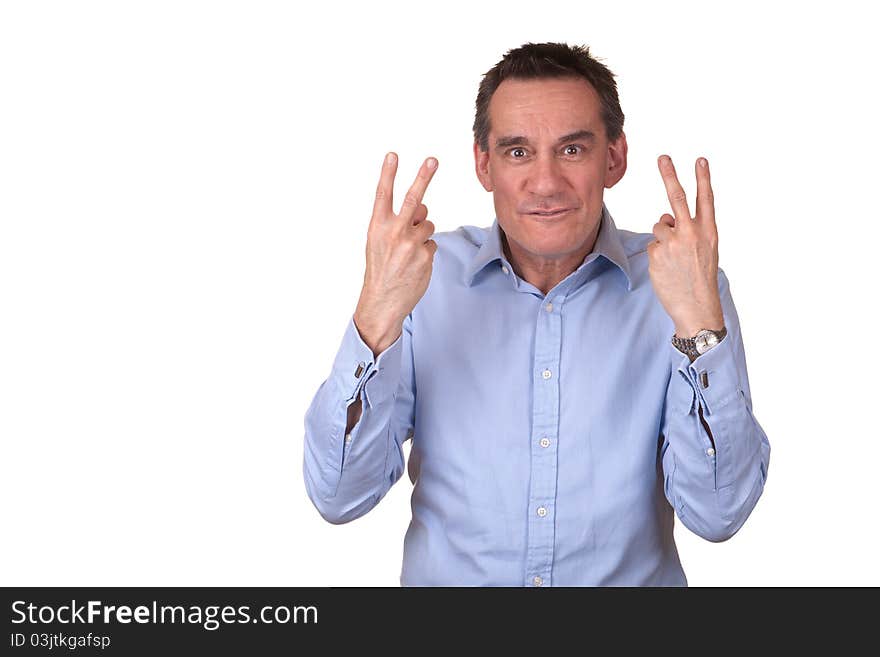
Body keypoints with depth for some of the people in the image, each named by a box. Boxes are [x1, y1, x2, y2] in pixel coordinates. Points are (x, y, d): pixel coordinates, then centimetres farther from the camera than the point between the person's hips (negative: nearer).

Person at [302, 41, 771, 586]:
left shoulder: (680, 284, -4)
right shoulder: (423, 276, -3)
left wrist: (700, 321, -20)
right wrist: (378, 316, -19)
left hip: (632, 578, 0)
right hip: (448, 579, 1)